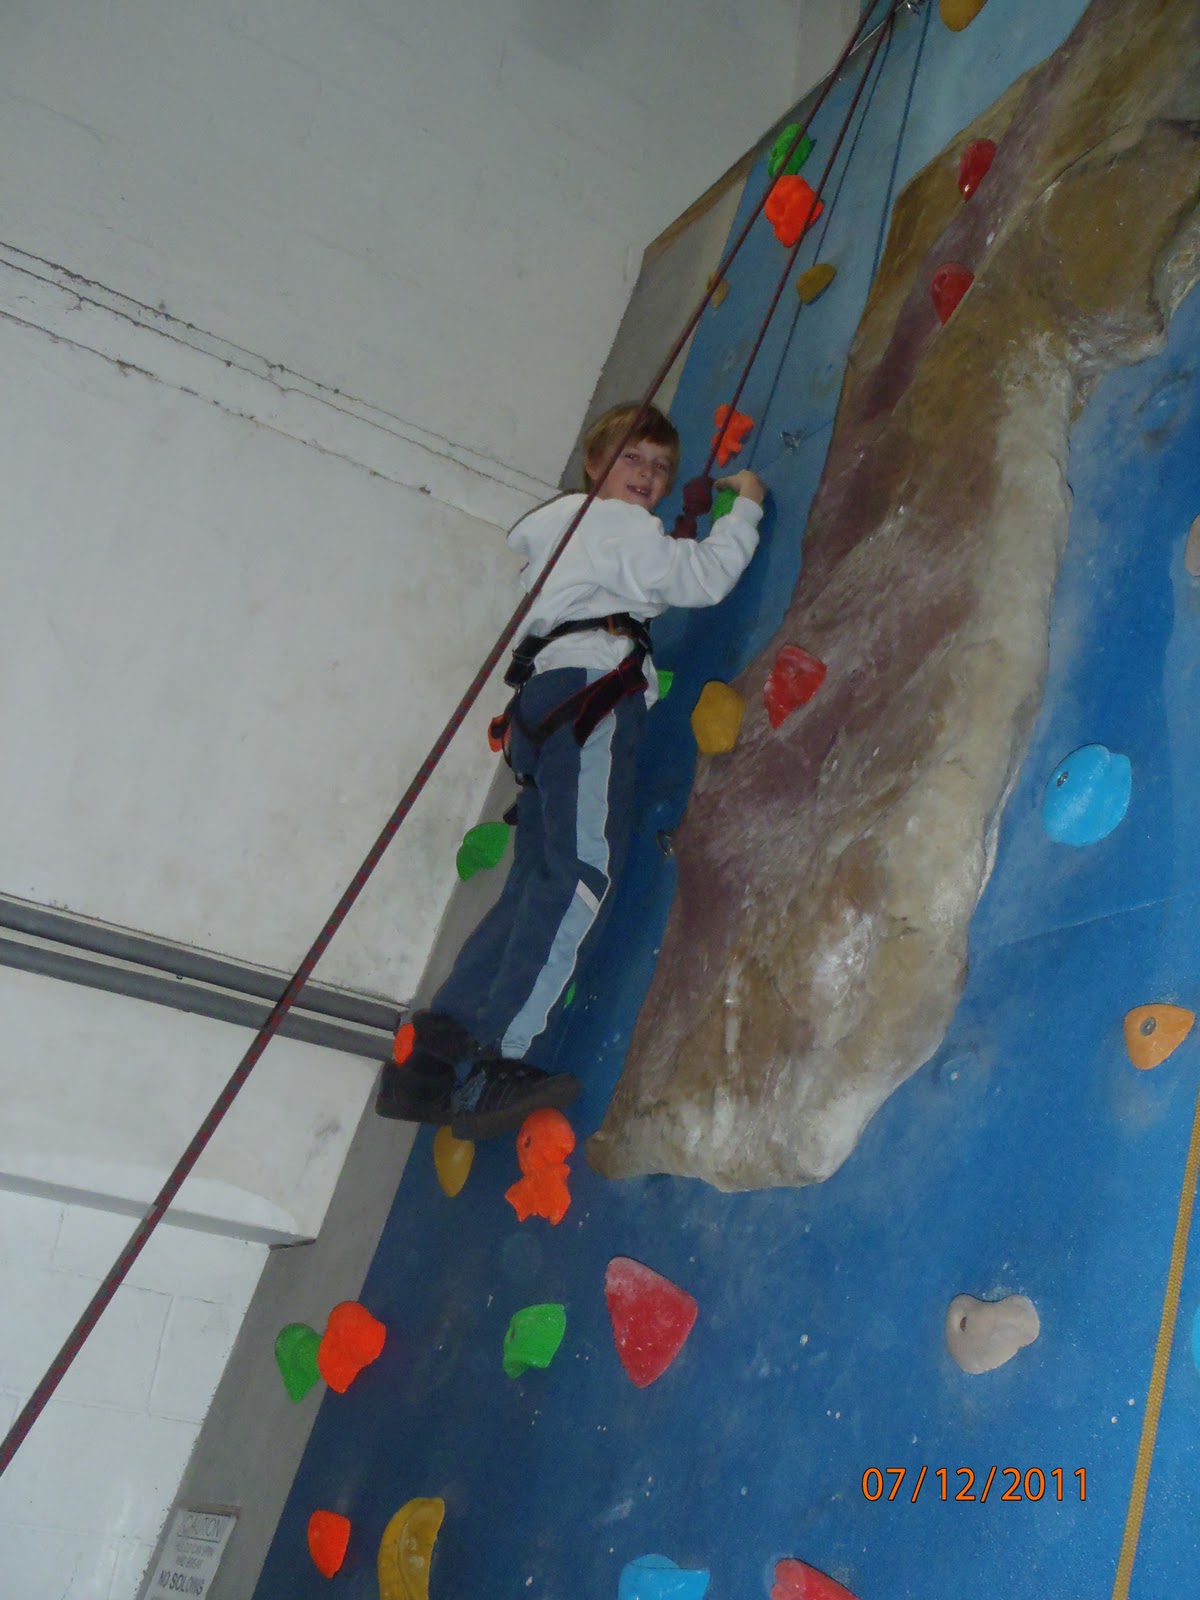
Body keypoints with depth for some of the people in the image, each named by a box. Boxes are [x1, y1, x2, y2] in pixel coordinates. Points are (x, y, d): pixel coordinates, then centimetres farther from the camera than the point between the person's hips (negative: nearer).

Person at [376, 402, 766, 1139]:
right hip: (590, 686, -9)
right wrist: (745, 506, 14)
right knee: (583, 872, -23)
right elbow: (705, 577, -1)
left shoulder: (554, 522, 34)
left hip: (542, 697, 9)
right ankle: (489, 1062, -35)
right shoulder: (623, 524, 8)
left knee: (537, 886, 0)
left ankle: (429, 1052, -11)